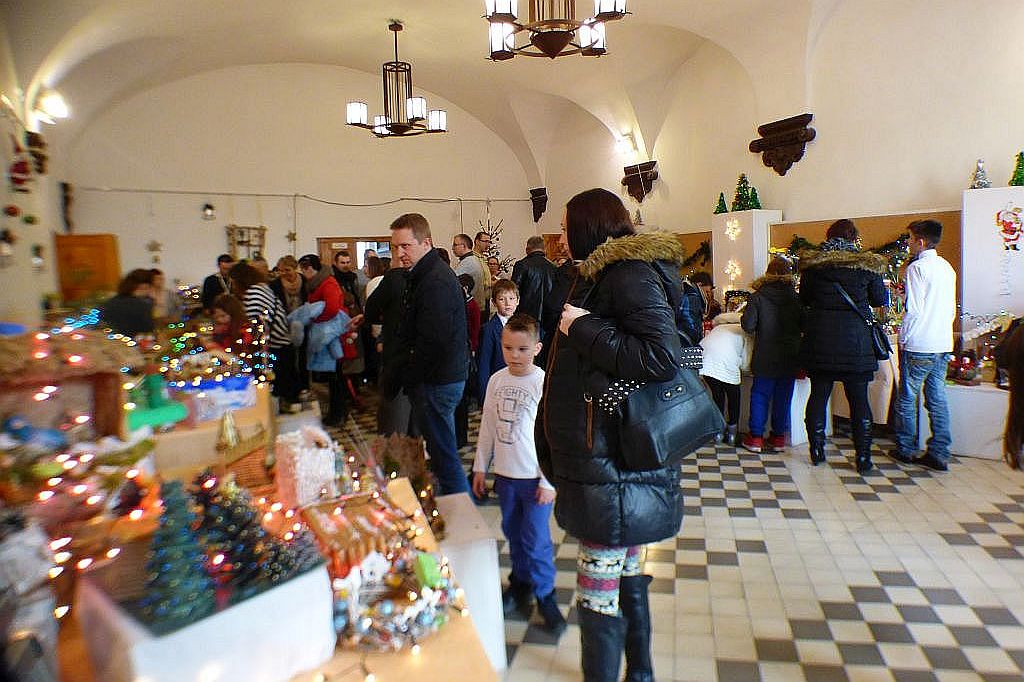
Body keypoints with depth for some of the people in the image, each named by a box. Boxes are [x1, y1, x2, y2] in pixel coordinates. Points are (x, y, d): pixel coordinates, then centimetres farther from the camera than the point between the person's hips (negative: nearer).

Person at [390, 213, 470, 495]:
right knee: (443, 451, 19)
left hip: (436, 383, -11)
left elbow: (433, 342, -24)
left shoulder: (436, 282, -20)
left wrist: (408, 376, -12)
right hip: (442, 377, 11)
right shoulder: (424, 275, 14)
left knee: (443, 453, -1)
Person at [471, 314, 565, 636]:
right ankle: (520, 582, 37)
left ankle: (544, 593, 21)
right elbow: (487, 427, 10)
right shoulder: (497, 380, 1)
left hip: (535, 476, -5)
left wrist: (548, 481, -12)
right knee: (513, 533, 18)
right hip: (505, 473, 5)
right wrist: (480, 467, 11)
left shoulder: (544, 384, -14)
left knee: (536, 539, 1)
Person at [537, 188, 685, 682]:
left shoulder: (630, 274, -13)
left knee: (598, 593, -1)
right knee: (626, 573, 22)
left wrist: (583, 328, -19)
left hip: (613, 468, -10)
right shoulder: (603, 274, 16)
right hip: (605, 457, 10)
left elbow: (662, 357, -24)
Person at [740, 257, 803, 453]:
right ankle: (778, 437, 18)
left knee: (760, 395, 8)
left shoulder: (758, 297, -9)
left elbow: (748, 326, -12)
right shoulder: (796, 298, -3)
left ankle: (755, 437, 11)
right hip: (790, 357, 2)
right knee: (783, 396, 10)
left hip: (765, 357, -2)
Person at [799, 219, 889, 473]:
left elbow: (804, 298, 11)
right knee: (859, 399, 6)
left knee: (819, 394, 10)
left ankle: (816, 451, 16)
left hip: (819, 338, 1)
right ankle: (863, 457, 11)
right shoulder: (867, 264, -2)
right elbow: (880, 299, 6)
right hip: (855, 339, -1)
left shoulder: (812, 263, 2)